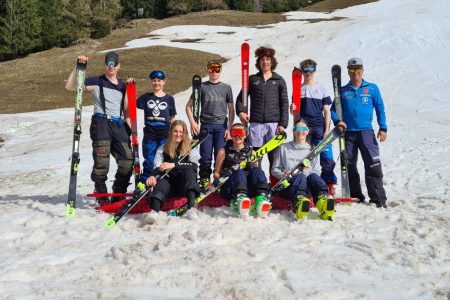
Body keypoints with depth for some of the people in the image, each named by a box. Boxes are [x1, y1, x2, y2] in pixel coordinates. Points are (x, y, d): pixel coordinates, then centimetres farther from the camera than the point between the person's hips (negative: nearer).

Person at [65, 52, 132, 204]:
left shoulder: (123, 86, 20)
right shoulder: (95, 82, 7)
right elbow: (70, 86, -1)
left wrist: (131, 131, 12)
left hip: (119, 126, 5)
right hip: (101, 123, -4)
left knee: (127, 162, -1)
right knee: (102, 163, -9)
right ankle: (102, 198, 6)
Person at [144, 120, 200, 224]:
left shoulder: (191, 147, 10)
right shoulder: (163, 149, 13)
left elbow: (193, 166, -8)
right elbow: (156, 167, 0)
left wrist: (174, 165, -20)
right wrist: (152, 175, -24)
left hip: (185, 185, -1)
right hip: (169, 181, 1)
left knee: (189, 171, -29)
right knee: (161, 182, -31)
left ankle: (192, 207, -48)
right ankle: (154, 211, -60)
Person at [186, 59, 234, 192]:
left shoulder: (226, 88, 10)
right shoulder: (201, 87, 8)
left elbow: (231, 110, 10)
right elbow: (189, 106, 11)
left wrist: (229, 128, 1)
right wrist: (192, 122, -3)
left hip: (221, 126, 0)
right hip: (206, 126, 0)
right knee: (206, 157, 0)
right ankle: (205, 180, 11)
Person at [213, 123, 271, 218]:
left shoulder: (251, 151, 22)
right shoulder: (224, 152, 17)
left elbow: (256, 173, 20)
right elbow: (216, 173, 16)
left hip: (248, 187, 2)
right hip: (229, 188, -2)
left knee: (257, 170, -26)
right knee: (239, 172, -33)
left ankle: (261, 200, -53)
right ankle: (239, 199, -64)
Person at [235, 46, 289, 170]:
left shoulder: (279, 80, 9)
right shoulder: (252, 79, 12)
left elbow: (284, 103, 5)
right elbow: (241, 98, 14)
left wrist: (283, 124, -4)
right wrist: (241, 111, -5)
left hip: (274, 124, -1)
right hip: (256, 124, 1)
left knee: (274, 156, 0)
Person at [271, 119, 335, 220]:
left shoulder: (312, 149, 23)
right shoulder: (284, 148, 19)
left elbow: (317, 171, 16)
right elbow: (274, 170, 17)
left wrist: (308, 172, -7)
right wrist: (283, 175, -5)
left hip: (307, 186, 2)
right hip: (289, 185, -1)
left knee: (313, 176, -33)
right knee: (301, 176, -35)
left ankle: (322, 200, -63)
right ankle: (299, 201, -68)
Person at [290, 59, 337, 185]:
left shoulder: (321, 88, 9)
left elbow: (327, 111, 6)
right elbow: (294, 111, 14)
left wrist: (327, 129, -3)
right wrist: (292, 109, -10)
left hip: (320, 128, -1)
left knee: (327, 158, -7)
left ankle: (330, 184, 1)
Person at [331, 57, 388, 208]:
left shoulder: (372, 88, 8)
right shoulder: (343, 91, 11)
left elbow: (380, 108, 8)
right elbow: (333, 110, 13)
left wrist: (383, 128, -1)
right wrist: (337, 121, -7)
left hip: (366, 132, -2)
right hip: (348, 133, 2)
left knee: (373, 164, -11)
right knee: (349, 166, 6)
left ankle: (378, 198, -6)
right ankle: (355, 196, 18)